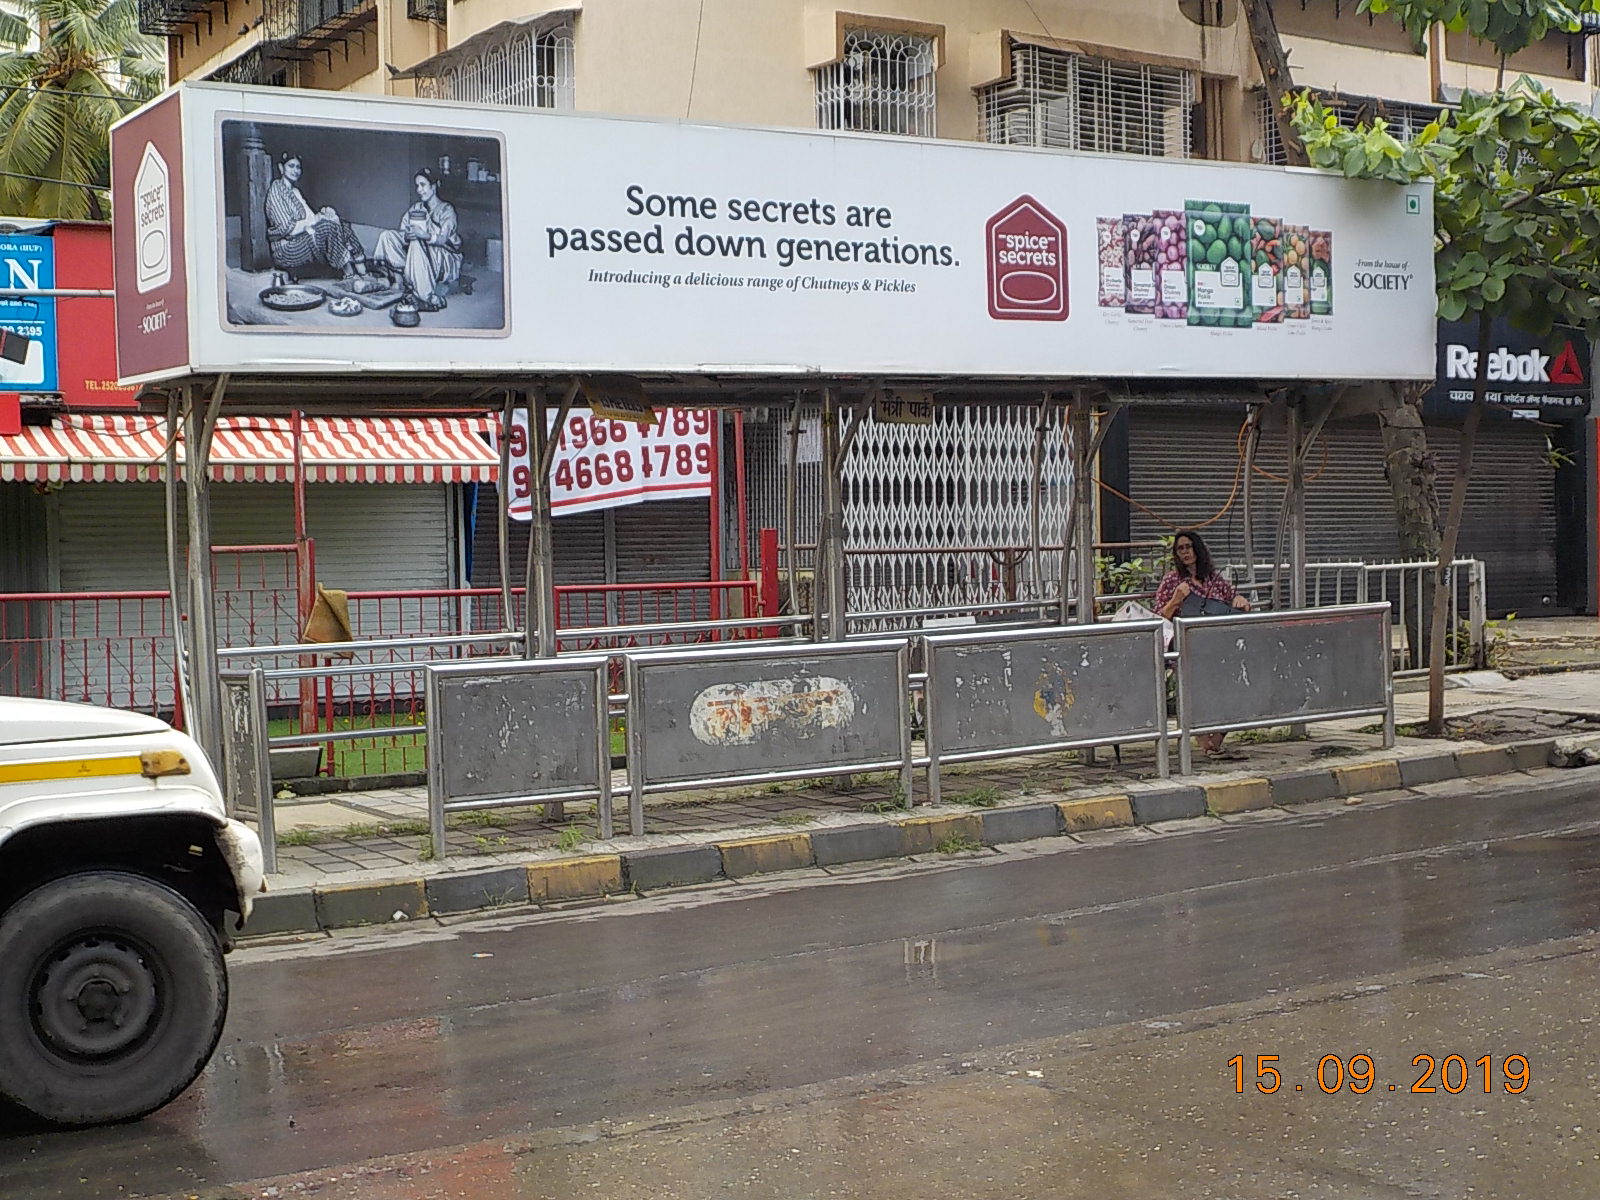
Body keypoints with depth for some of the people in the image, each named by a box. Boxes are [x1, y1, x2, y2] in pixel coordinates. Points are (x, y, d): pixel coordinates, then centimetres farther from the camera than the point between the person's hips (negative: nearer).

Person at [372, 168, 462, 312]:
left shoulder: (446, 210, -8)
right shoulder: (415, 209, 9)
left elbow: (442, 239, -22)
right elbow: (402, 232, 0)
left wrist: (424, 235, -41)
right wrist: (406, 236, -25)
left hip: (446, 259, -6)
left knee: (416, 245, -37)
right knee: (386, 235, -9)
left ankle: (428, 299, -37)